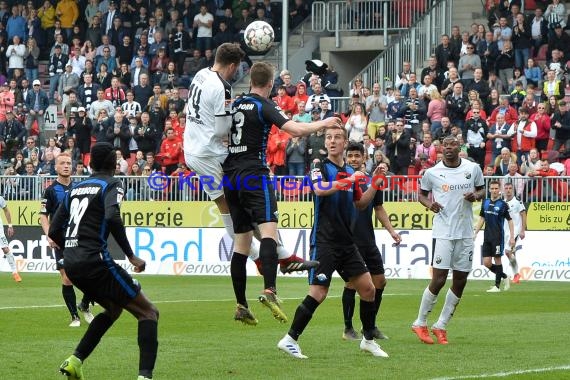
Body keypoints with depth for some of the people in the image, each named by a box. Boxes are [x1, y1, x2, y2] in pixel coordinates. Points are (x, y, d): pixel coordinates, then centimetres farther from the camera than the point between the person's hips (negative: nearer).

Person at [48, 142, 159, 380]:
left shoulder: (75, 189, 18)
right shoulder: (111, 185, -2)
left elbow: (54, 231, 16)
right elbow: (112, 218, -22)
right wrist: (131, 256, -15)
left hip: (71, 264, 7)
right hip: (95, 260, -7)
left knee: (113, 308, 30)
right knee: (148, 312, 0)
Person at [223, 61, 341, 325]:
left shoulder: (236, 105, 15)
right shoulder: (264, 106, -6)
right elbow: (295, 129, -18)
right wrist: (324, 123, -5)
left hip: (231, 175, 7)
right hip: (254, 173, -7)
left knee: (241, 241, 11)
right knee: (268, 230, -18)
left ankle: (241, 305, 11)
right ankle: (269, 290, -38)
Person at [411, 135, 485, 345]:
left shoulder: (473, 169, 2)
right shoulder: (432, 172, -3)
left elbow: (482, 190, 15)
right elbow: (422, 193, 11)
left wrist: (475, 196, -8)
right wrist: (429, 204, -10)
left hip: (465, 233, 3)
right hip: (443, 232, -3)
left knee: (460, 282, 5)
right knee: (438, 280, -9)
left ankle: (441, 326, 16)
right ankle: (420, 323, 7)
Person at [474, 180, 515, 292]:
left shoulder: (503, 205, -6)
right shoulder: (485, 203, 8)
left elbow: (510, 220, -4)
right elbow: (482, 219, 16)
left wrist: (512, 237, -9)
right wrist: (476, 233, 12)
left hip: (498, 237, -5)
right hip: (487, 237, 5)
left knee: (497, 260, -2)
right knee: (486, 262, 1)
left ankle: (497, 285, 6)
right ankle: (504, 276, 21)